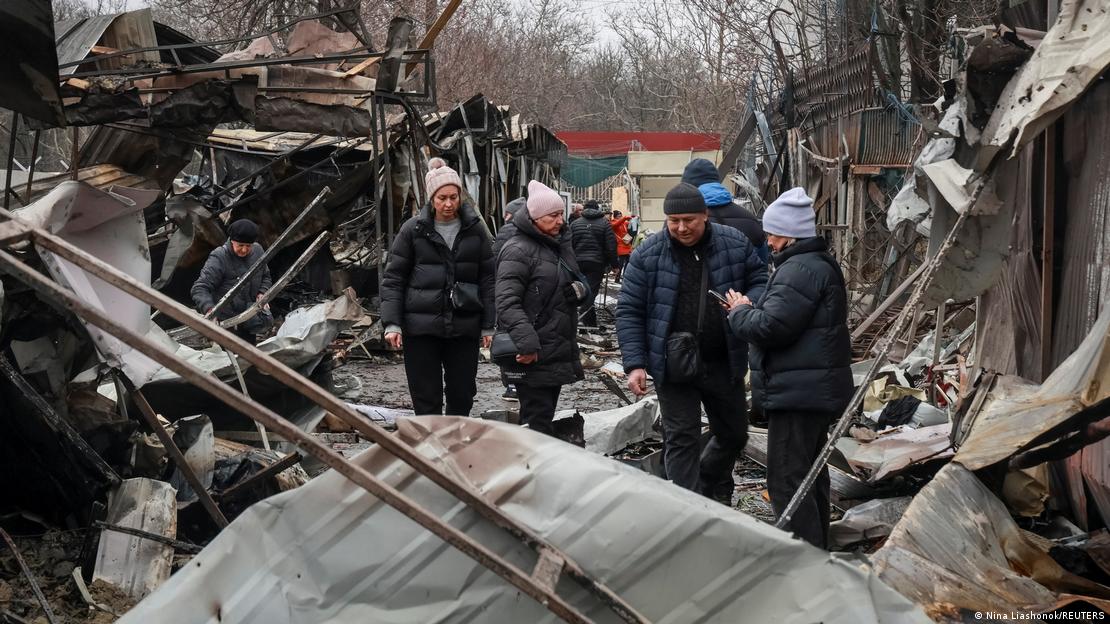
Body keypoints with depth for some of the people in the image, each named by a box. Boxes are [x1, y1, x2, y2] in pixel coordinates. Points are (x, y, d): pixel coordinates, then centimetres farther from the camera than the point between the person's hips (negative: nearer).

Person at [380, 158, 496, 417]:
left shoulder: (475, 229, 4)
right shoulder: (413, 230, 0)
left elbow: (488, 278, 7)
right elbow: (393, 279, 1)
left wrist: (488, 326, 3)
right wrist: (391, 323, -8)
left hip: (464, 327, 2)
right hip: (421, 327, -1)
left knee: (462, 395, 8)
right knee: (427, 399, 1)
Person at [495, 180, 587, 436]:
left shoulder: (560, 245, 16)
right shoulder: (518, 250, -12)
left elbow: (578, 283, 26)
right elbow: (507, 303, -21)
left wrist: (579, 290, 1)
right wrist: (527, 343, -30)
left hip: (557, 352, 9)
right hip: (532, 357, -9)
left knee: (544, 417, 15)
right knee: (538, 423, -9)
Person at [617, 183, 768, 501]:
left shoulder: (735, 244, -3)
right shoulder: (648, 255, -7)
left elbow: (760, 280, 10)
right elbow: (629, 311, -4)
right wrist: (635, 364, -12)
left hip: (724, 363, 3)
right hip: (674, 365, -3)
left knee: (734, 435, 17)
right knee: (682, 439, -1)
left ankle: (708, 485, 45)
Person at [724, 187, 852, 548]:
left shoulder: (800, 270, -19)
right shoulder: (820, 264, 17)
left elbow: (770, 327, -24)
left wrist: (740, 312, -5)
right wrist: (751, 305, 7)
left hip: (797, 392, -12)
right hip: (817, 391, 12)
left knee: (786, 480, -8)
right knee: (811, 474, 20)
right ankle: (817, 551, 31)